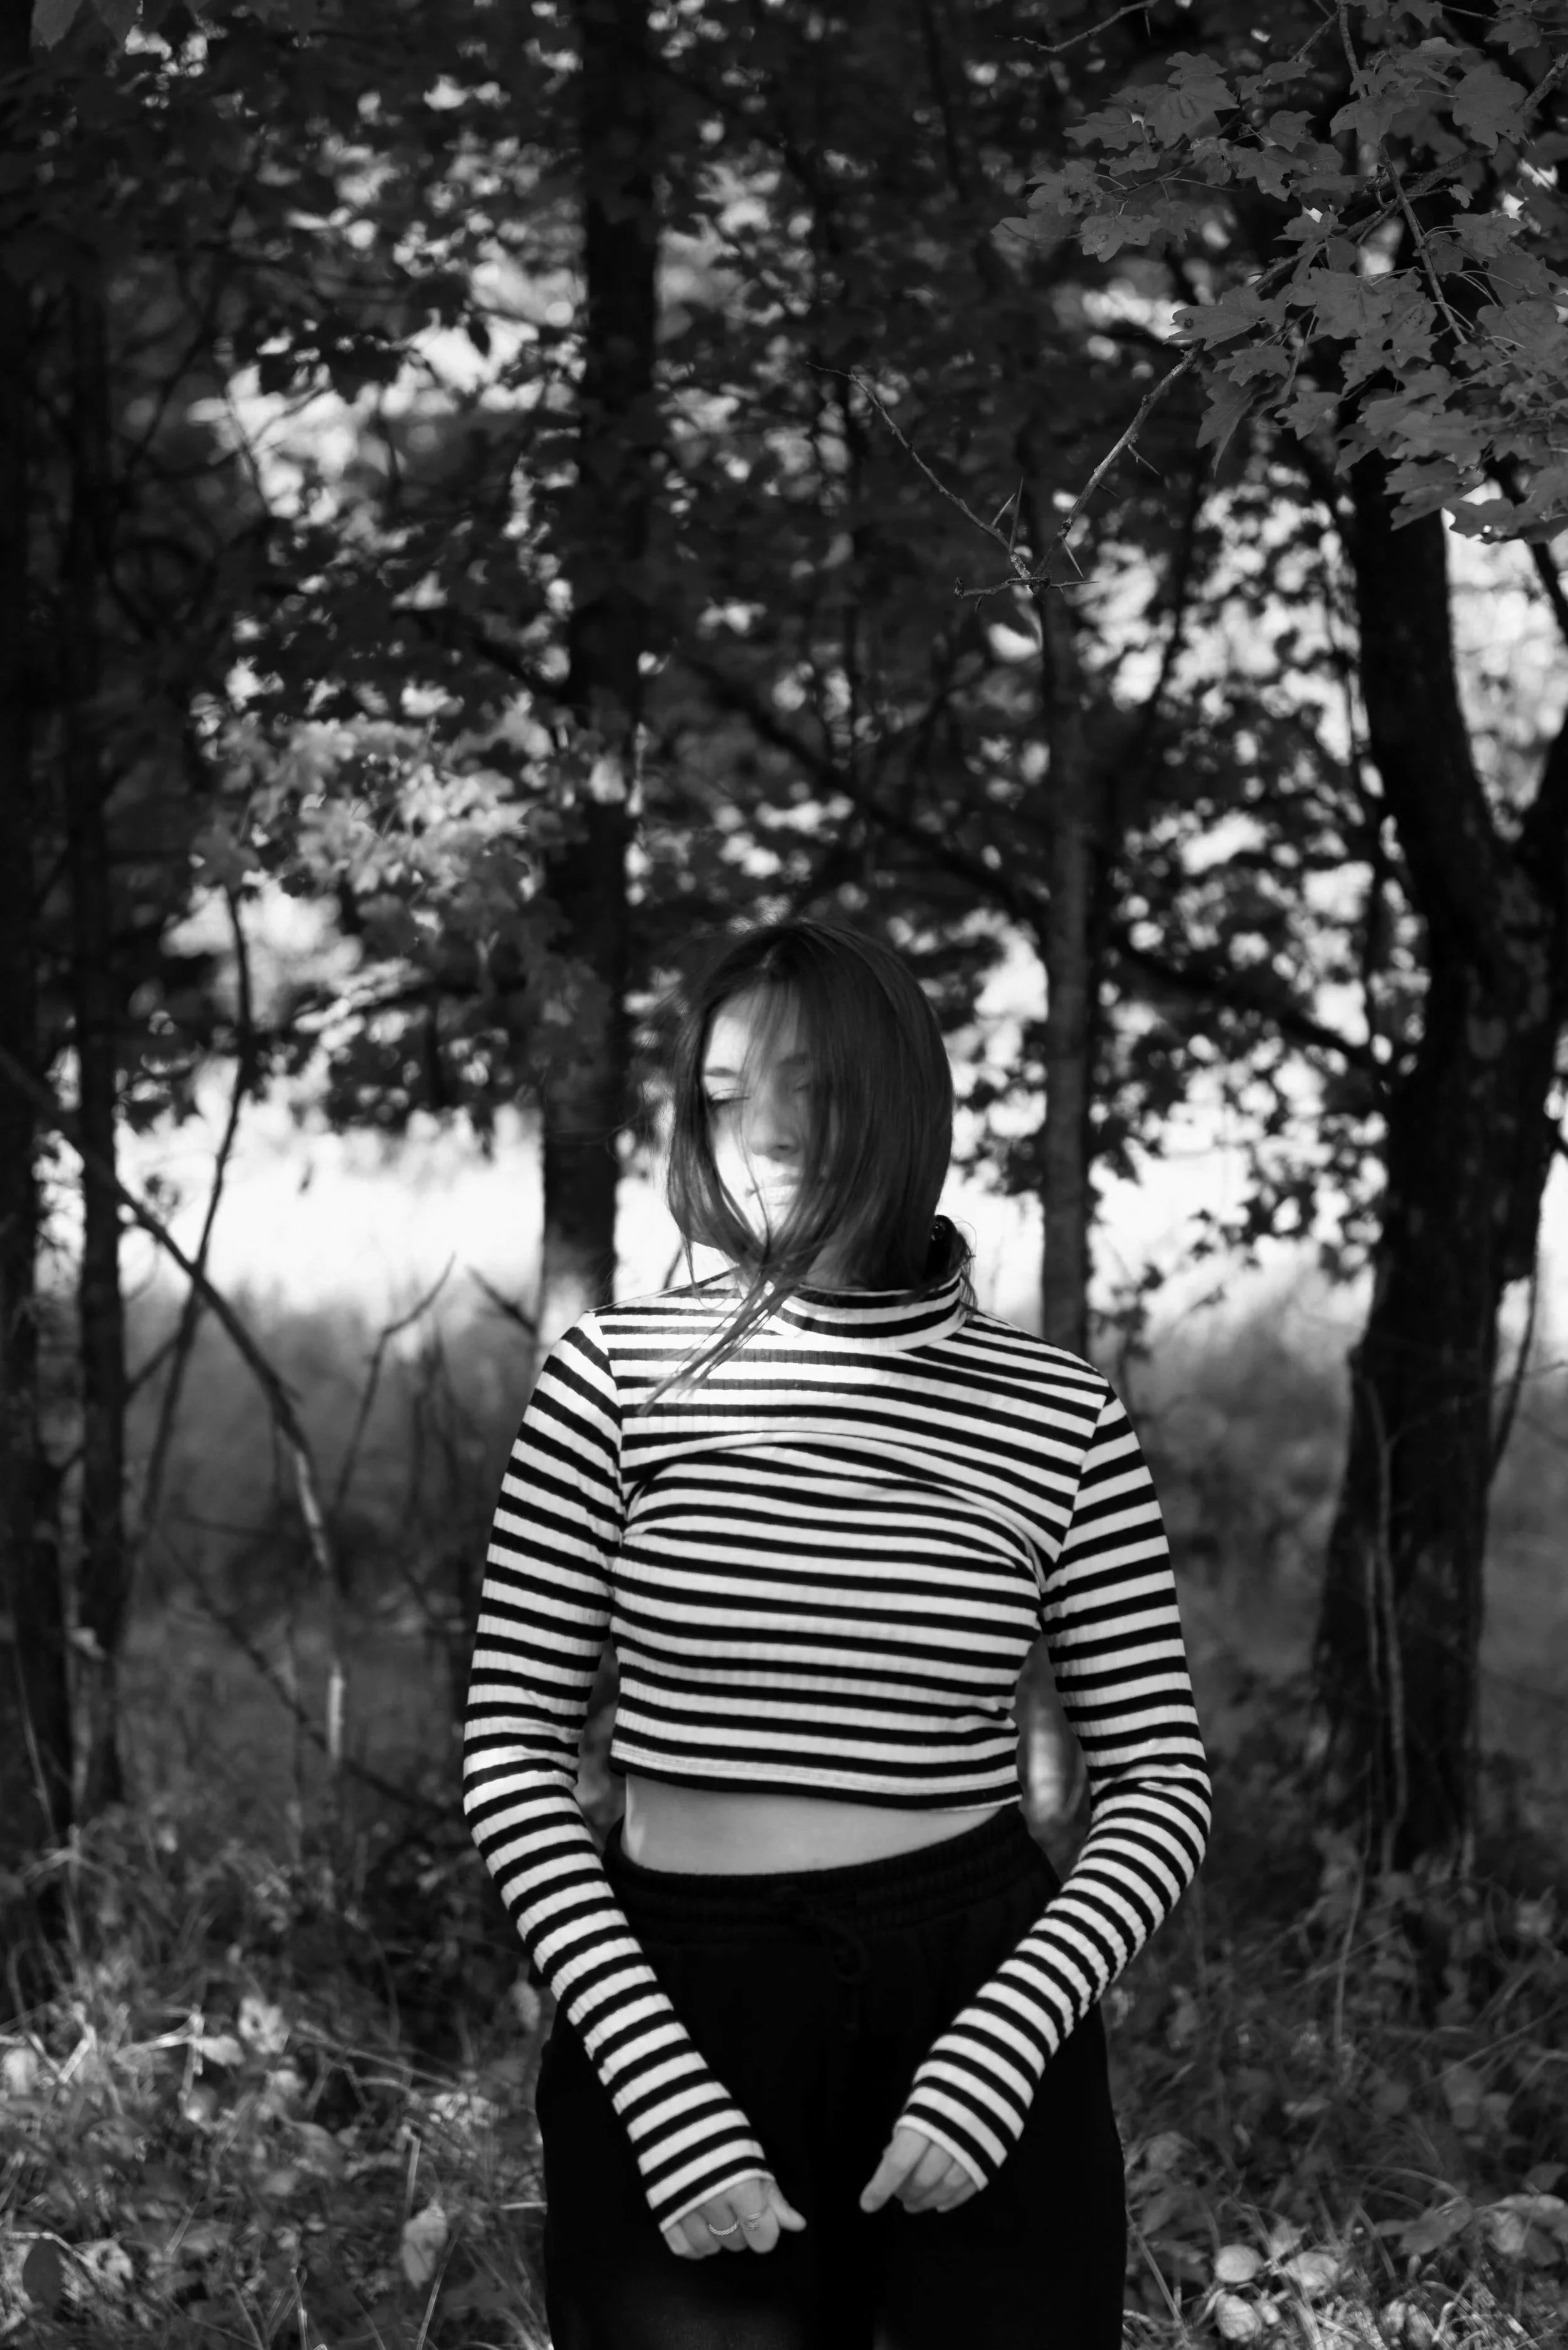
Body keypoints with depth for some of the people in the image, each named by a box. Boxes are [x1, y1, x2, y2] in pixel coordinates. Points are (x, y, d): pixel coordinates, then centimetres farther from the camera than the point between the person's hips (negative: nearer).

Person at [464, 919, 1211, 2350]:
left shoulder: (1057, 1416, -1)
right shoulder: (618, 1376, -3)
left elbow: (1160, 1784, 1)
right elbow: (513, 1750, -3)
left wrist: (994, 2055, -13)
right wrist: (671, 2099, -12)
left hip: (979, 1985, 1)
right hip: (676, 2009, -1)